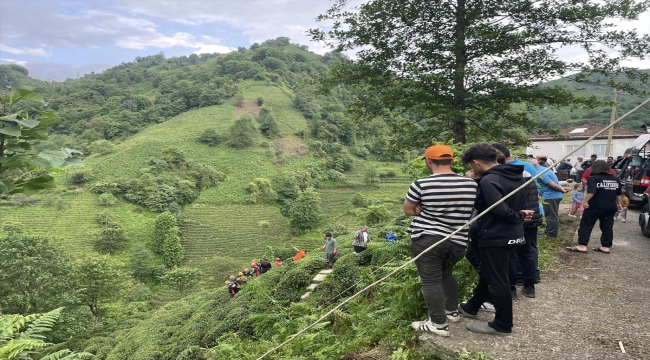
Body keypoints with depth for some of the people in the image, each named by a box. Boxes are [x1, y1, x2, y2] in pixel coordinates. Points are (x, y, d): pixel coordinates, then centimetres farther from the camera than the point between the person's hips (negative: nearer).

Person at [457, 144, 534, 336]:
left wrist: (519, 216, -9)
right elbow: (521, 203, 15)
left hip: (495, 237, -10)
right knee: (487, 274, 21)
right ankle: (471, 307, 36)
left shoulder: (488, 181, -21)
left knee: (497, 280, 4)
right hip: (512, 235, 10)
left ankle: (502, 325, 17)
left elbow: (500, 210, -26)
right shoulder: (516, 176, 8)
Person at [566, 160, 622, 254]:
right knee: (607, 227, 12)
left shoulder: (594, 178, -12)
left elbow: (591, 192, -25)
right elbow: (618, 193, 18)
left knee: (586, 225, -1)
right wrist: (618, 204, 28)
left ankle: (582, 246, -4)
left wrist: (585, 201, -23)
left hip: (595, 207, -6)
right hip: (610, 208, 7)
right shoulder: (615, 179, 11)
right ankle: (605, 247, 14)